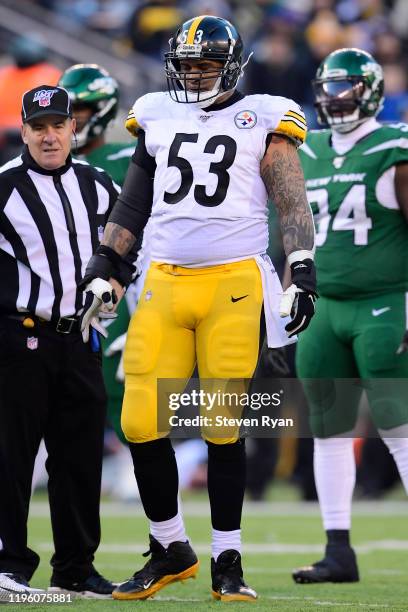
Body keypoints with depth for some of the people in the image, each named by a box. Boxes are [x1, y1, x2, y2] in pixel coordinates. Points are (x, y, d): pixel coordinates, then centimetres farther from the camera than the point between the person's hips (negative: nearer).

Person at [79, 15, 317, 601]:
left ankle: (227, 563, 9)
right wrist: (103, 266, 17)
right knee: (141, 422, -4)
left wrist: (303, 272, -9)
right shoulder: (157, 119, 15)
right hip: (164, 284, 4)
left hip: (233, 284, -3)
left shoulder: (262, 121, 4)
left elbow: (293, 206, 1)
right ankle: (171, 549, 14)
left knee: (222, 427, -2)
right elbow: (133, 203, 22)